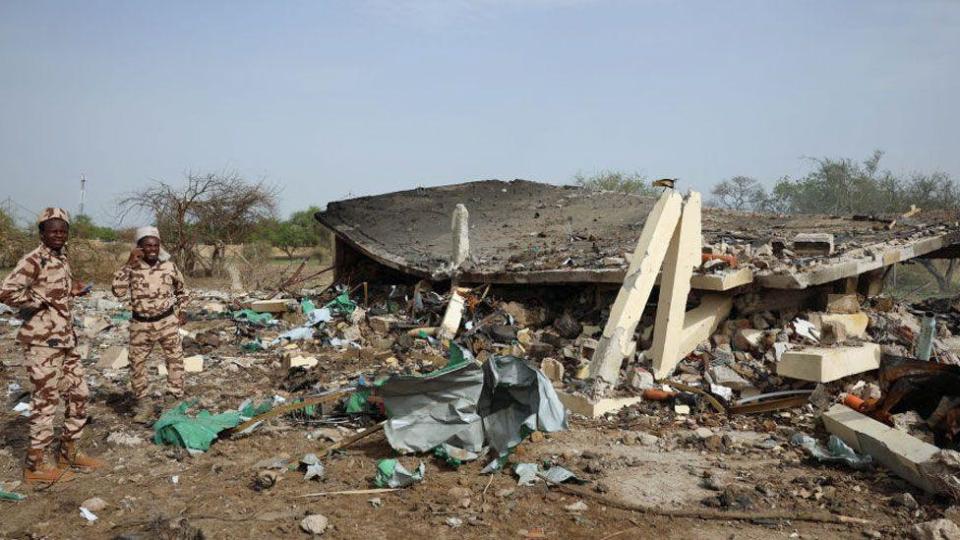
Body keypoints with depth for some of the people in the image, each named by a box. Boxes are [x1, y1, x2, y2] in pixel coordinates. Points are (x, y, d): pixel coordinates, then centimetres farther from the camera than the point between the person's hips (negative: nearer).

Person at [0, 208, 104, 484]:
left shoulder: (62, 259, 12)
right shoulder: (33, 261, -14)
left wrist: (71, 291, 6)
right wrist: (42, 300, -17)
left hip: (65, 340, 9)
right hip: (42, 342, -9)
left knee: (79, 394, 14)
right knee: (46, 402, -1)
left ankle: (68, 453, 27)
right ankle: (34, 466, 12)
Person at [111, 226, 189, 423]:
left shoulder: (169, 266, -2)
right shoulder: (132, 268, -6)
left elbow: (181, 290, 16)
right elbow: (119, 292, -22)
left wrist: (180, 310, 9)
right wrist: (128, 265, -22)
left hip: (167, 321, 0)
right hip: (141, 324, 0)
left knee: (175, 359, 0)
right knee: (136, 362, 7)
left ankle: (174, 401, 12)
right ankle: (143, 404, 23)